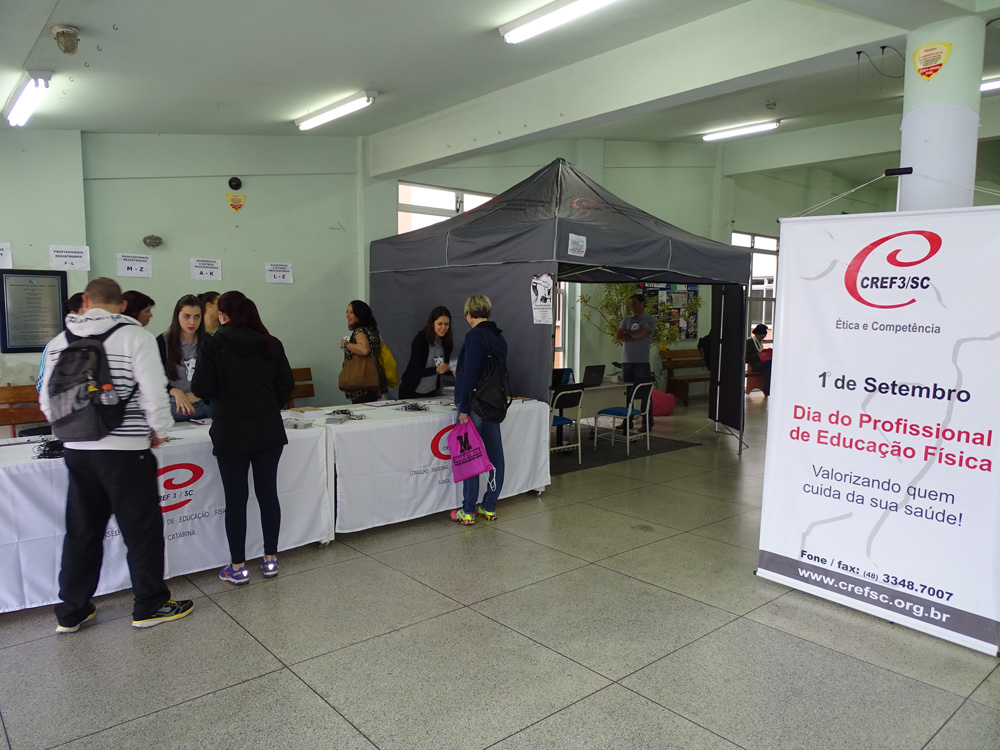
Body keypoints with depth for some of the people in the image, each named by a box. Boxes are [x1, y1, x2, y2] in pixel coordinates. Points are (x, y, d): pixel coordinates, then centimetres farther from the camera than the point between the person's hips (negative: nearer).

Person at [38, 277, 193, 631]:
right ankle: (150, 606, 17)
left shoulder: (61, 341, 7)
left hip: (76, 451, 6)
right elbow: (154, 392, -15)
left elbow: (47, 401, 9)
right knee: (142, 530, 7)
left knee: (81, 532, 16)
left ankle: (71, 612, 27)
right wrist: (158, 430, 0)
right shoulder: (134, 336, -9)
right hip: (125, 451, -5)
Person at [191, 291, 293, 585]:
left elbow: (202, 388, -11)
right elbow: (286, 384, 3)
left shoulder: (214, 345, -7)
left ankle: (238, 567, 14)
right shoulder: (271, 344, 2)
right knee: (268, 493, 11)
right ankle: (270, 560, 20)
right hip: (269, 431, 3)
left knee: (236, 498, 5)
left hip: (231, 433, -3)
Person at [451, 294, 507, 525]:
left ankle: (468, 512, 6)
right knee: (495, 456, 10)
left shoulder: (474, 336, -14)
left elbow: (470, 374, -20)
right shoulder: (499, 337, 12)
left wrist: (464, 408, -17)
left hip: (475, 405, -8)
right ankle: (489, 508, 21)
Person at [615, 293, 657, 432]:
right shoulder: (626, 319, 15)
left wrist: (627, 332, 1)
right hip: (626, 361, 5)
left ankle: (647, 423, 3)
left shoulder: (650, 320, -1)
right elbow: (618, 335, 2)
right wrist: (634, 336, -9)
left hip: (642, 362, -5)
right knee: (627, 392, 8)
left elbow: (640, 334, -15)